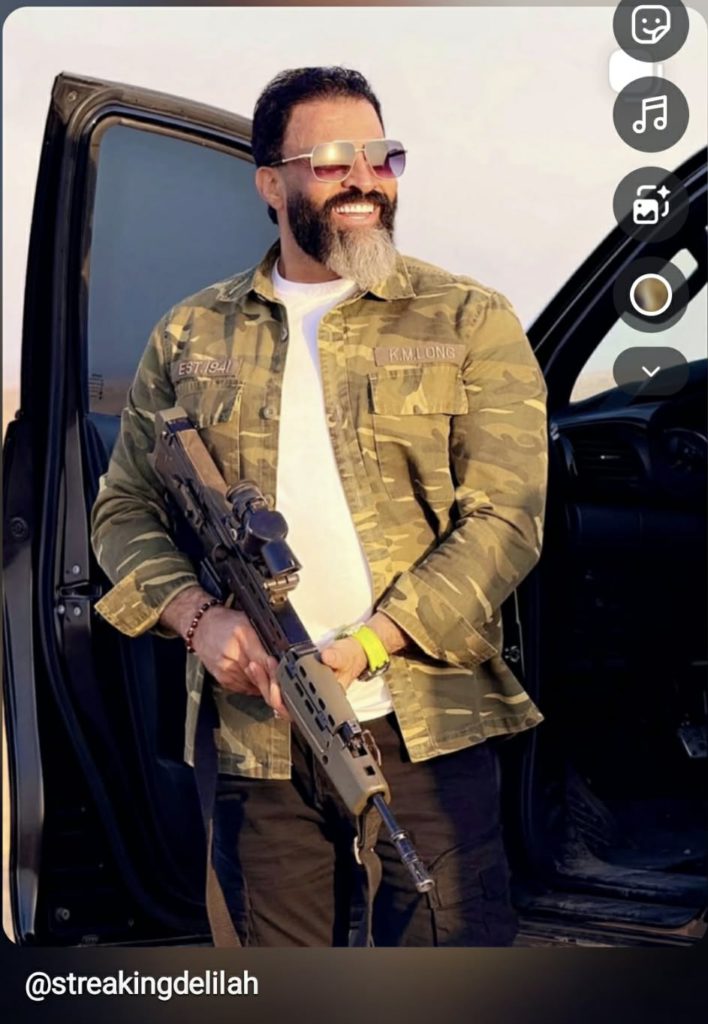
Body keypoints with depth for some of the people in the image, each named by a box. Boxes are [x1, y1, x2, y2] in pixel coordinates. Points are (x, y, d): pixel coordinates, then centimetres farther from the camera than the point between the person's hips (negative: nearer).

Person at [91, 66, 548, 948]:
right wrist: (198, 616, -9)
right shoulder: (191, 338, 10)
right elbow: (124, 509, 11)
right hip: (254, 733, 3)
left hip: (425, 729, -2)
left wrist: (364, 647, -16)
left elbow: (506, 518, -6)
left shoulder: (470, 322, 1)